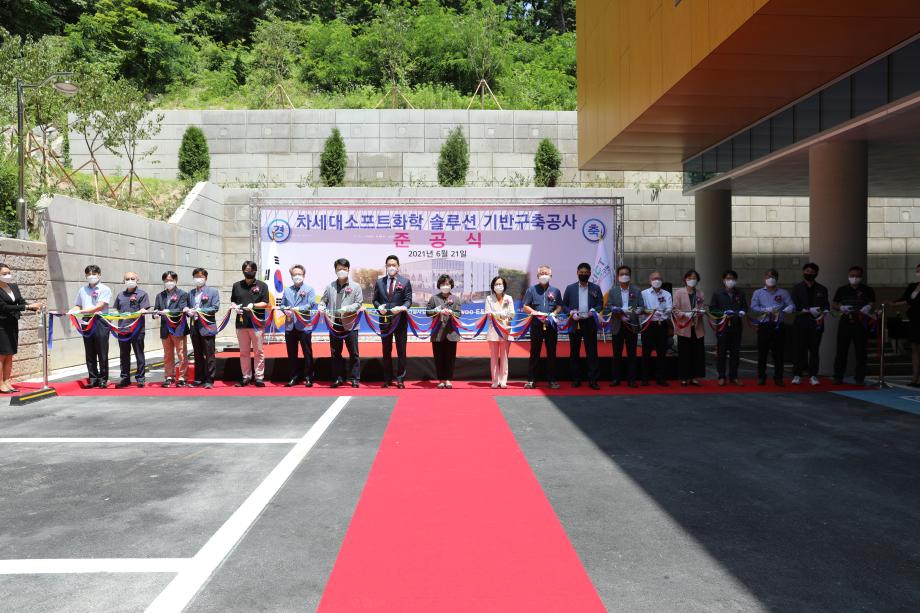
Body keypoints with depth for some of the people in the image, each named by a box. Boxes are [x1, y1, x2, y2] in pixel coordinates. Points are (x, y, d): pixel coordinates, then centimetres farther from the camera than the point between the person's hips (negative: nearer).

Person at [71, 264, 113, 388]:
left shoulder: (105, 289, 1)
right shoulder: (82, 290, 17)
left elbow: (100, 306, -11)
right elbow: (78, 306, 19)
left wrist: (81, 311, -18)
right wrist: (72, 311, -4)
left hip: (101, 322, -4)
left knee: (102, 353, -3)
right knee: (90, 353, 6)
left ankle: (103, 379, 4)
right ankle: (93, 379, 12)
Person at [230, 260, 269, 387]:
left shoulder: (262, 285, 3)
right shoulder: (237, 285, 12)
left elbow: (265, 303, 0)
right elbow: (232, 301, 19)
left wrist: (253, 305, -16)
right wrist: (235, 307, -4)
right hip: (241, 322, 3)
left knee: (258, 352, -1)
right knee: (244, 352, 8)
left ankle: (259, 377, 5)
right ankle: (246, 377, 16)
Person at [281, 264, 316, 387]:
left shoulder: (309, 289, 2)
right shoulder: (287, 291, 15)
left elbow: (311, 304, -9)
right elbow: (282, 304, 15)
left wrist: (298, 309, -21)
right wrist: (286, 310, -6)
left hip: (304, 326, -4)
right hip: (290, 326, 4)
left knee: (307, 353, 0)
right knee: (291, 353, 8)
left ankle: (308, 377, 8)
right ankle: (294, 377, 17)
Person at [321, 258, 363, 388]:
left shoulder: (355, 286, 2)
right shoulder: (330, 286, 9)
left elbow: (358, 303, -3)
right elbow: (324, 300, 12)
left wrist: (347, 309, -17)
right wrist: (322, 307, -9)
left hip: (350, 324, -2)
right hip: (334, 324, 3)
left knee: (353, 353, 1)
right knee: (335, 353, 9)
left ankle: (354, 378, 8)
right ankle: (338, 377, 18)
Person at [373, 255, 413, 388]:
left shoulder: (405, 282, 1)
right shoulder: (379, 282, 8)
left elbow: (408, 300, -3)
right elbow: (375, 299, 10)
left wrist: (401, 308, -21)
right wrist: (379, 307, -11)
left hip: (400, 320, -2)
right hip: (385, 320, 2)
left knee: (401, 351, 2)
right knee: (386, 351, 10)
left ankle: (400, 379, 9)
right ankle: (387, 379, 18)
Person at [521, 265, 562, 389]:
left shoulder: (555, 291, 12)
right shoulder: (531, 290, 7)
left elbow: (559, 306, 9)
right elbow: (525, 307, 3)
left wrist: (553, 313, -12)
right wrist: (535, 313, -14)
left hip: (551, 326, 2)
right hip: (536, 326, -2)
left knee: (551, 353, 5)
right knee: (534, 353, 1)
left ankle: (552, 380, 11)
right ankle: (531, 380, 5)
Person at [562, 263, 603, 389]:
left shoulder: (595, 288, 8)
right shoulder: (570, 288, 8)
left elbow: (600, 305, 8)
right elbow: (564, 305, 8)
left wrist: (593, 311, -12)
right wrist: (571, 312, -9)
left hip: (590, 323, -1)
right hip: (575, 323, 1)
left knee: (592, 352, -3)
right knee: (574, 353, 5)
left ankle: (593, 380, 0)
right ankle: (576, 379, 13)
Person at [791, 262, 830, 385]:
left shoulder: (822, 289, 13)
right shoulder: (797, 288, 8)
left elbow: (826, 306, 7)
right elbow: (795, 306, -1)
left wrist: (823, 313, -14)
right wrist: (809, 310, -12)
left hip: (816, 323, 2)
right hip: (801, 323, -1)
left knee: (814, 350, 1)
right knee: (800, 350, -1)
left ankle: (813, 376, 5)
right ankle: (797, 375, 3)